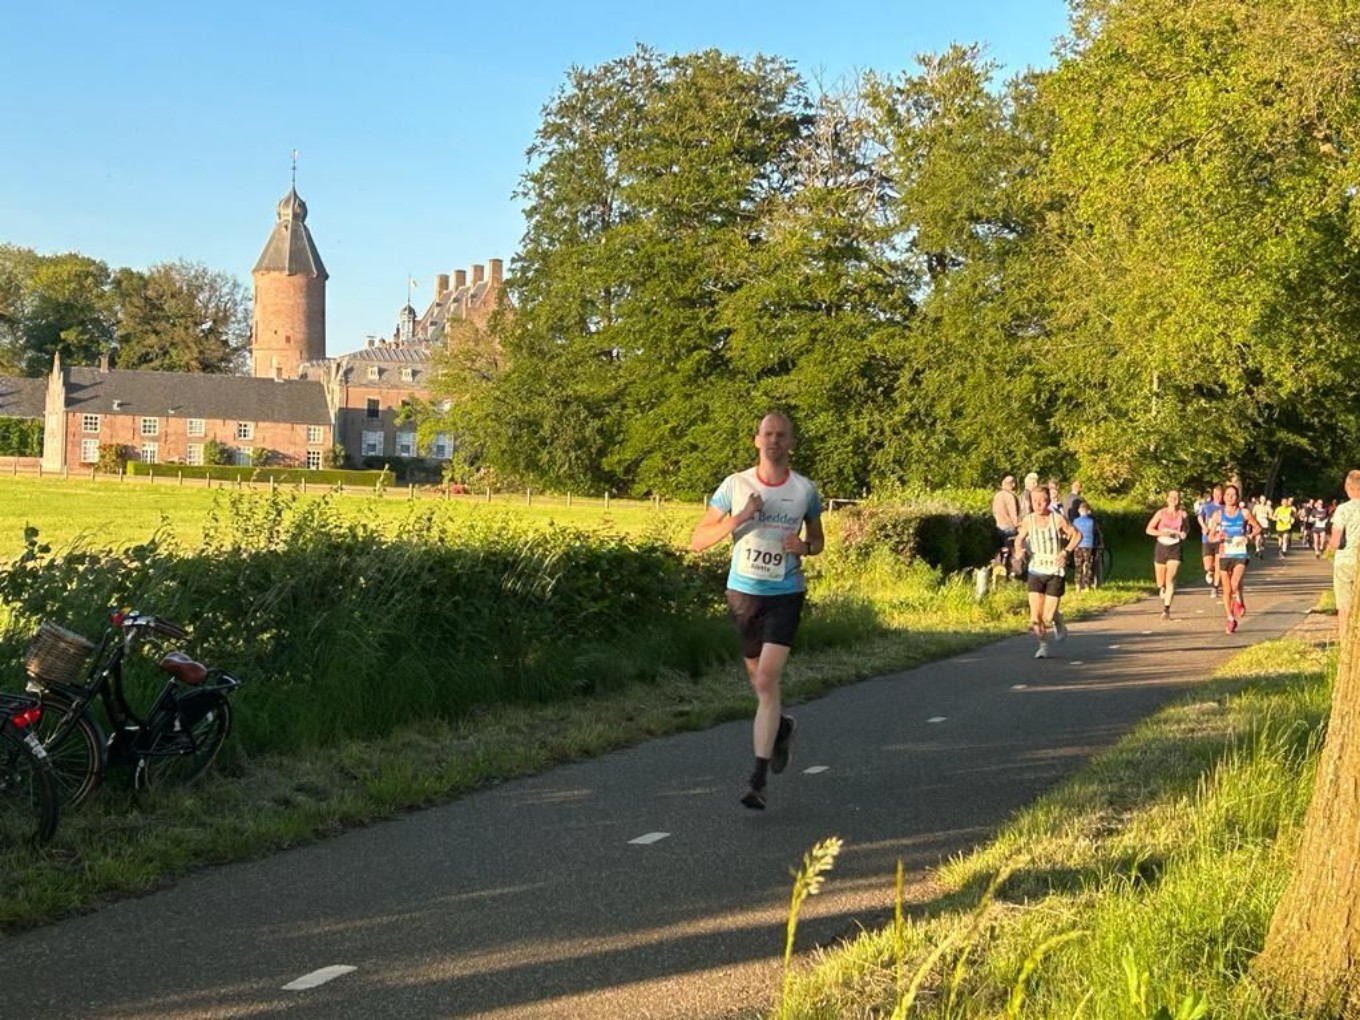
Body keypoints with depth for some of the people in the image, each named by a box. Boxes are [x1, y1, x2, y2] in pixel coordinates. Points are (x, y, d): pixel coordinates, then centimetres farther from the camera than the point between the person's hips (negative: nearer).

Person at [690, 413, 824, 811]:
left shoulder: (805, 490, -1)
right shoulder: (735, 485, -3)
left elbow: (818, 540, 15)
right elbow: (698, 540, -3)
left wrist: (805, 547, -9)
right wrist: (738, 519, -18)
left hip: (785, 595, -2)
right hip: (742, 592, 2)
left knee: (767, 682, -14)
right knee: (759, 680, 16)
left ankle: (759, 778, -12)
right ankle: (781, 726, 49)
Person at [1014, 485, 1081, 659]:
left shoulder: (1057, 519, -10)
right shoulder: (1028, 520, -3)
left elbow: (1077, 534, 2)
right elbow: (1019, 538, 14)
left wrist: (1065, 552, -10)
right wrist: (1019, 550, -8)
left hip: (1055, 572, -2)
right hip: (1036, 571, 2)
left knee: (1048, 617, -6)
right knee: (1035, 619, -6)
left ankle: (1059, 622, 31)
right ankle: (1043, 645, 18)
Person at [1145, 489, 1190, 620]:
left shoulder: (1183, 514, 1)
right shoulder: (1161, 513, -2)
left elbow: (1187, 528, 20)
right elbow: (1149, 529, -2)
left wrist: (1184, 533, -2)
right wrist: (1162, 533, -17)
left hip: (1175, 549, -1)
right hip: (1161, 547, 1)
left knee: (1170, 579, -15)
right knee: (1161, 582, 10)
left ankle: (1166, 609, -15)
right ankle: (1164, 594, 45)